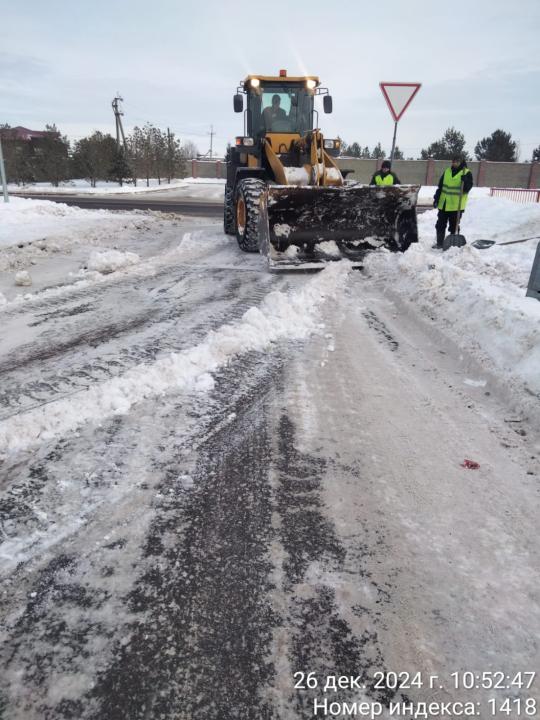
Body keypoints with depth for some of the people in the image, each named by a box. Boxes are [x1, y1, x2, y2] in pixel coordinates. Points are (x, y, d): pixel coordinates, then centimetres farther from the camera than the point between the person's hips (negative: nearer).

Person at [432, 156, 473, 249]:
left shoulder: (467, 173, -2)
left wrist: (465, 181, -28)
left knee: (453, 227, 2)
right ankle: (439, 243, 19)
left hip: (456, 205, -4)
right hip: (443, 204, 5)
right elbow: (440, 187, 14)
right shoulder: (447, 171, 10)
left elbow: (467, 189, -10)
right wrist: (436, 198, 9)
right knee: (440, 225, 9)